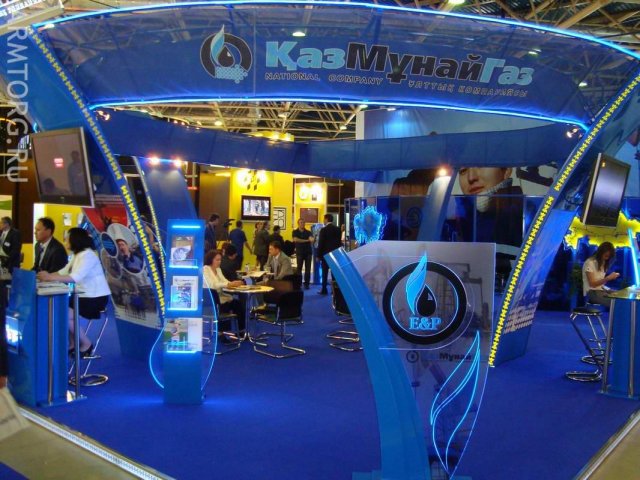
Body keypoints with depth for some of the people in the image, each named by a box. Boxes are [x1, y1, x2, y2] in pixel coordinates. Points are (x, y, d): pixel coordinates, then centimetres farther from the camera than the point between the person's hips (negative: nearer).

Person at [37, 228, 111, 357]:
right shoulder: (76, 255, 13)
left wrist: (50, 278, -33)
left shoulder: (88, 255, -19)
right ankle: (72, 344, 10)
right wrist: (47, 275, -9)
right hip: (83, 295, 10)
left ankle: (86, 344, -1)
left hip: (96, 298, -10)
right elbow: (63, 272, 6)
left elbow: (75, 278, -32)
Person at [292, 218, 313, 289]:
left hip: (308, 252, 1)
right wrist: (306, 240, -9)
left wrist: (311, 239, -39)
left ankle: (306, 284, 6)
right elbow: (296, 239, -14)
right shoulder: (295, 232, 3)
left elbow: (311, 239, -12)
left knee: (308, 269, 0)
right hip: (299, 252, -1)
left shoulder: (308, 232, 7)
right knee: (299, 268, 1)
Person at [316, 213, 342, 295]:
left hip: (326, 254, -4)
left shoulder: (324, 230, -11)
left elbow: (320, 243, -11)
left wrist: (319, 255, -5)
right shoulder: (338, 229, 3)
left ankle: (324, 290, 1)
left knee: (325, 272, 1)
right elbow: (339, 242, 7)